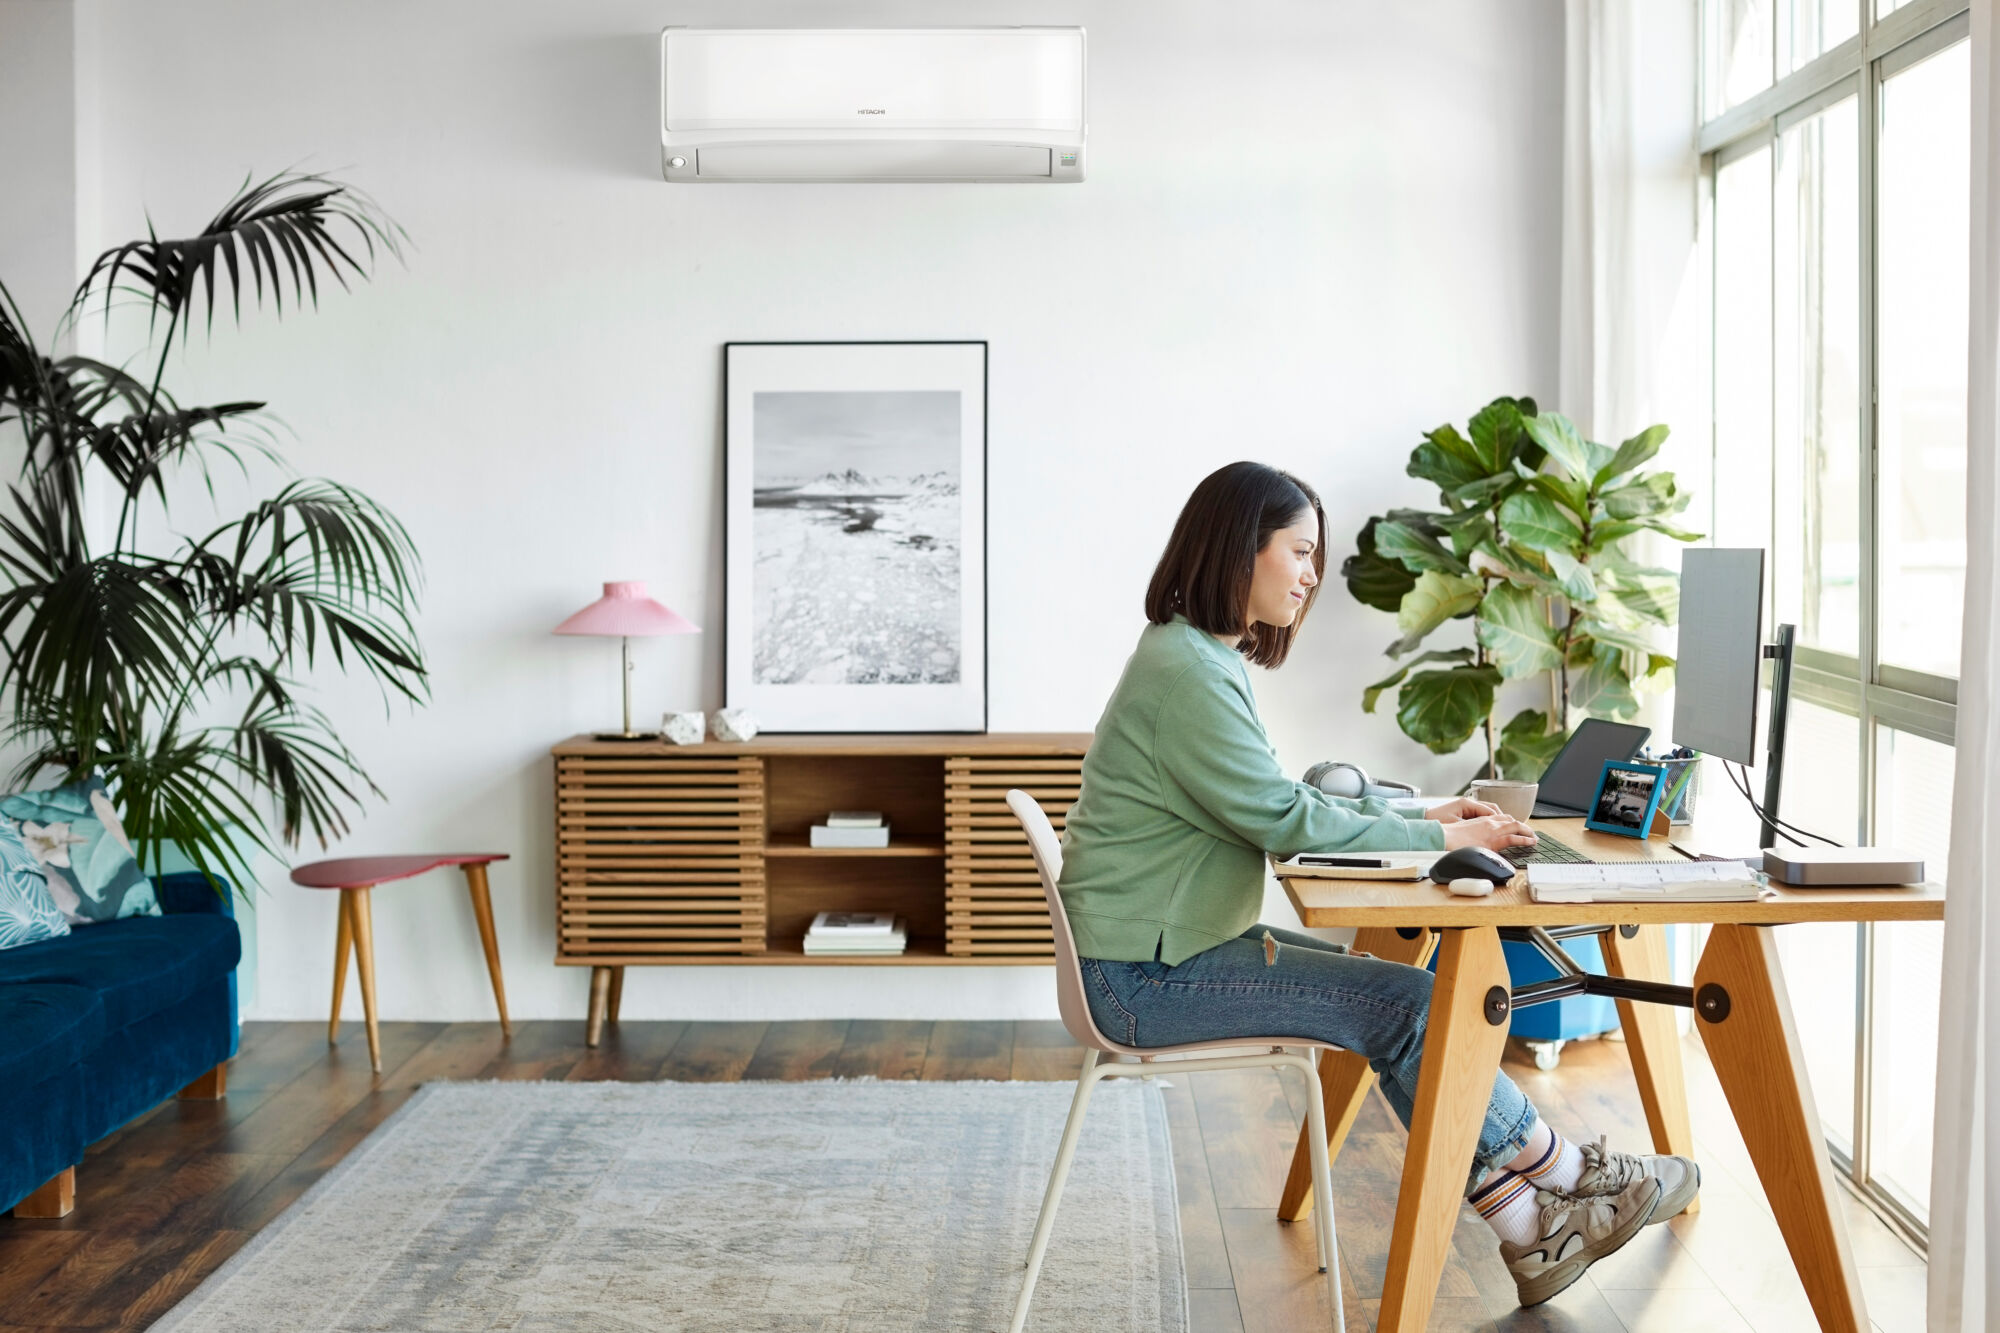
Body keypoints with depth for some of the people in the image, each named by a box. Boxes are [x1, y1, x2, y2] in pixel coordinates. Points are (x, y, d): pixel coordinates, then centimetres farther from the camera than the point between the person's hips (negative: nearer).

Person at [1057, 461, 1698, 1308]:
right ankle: (1563, 1172, 5)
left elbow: (1278, 800, 17)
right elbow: (1284, 821, -20)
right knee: (1408, 1005, -11)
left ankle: (1525, 1226, 1)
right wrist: (1444, 840, -11)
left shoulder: (1206, 660, 14)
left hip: (1182, 946, 10)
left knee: (1398, 995, 0)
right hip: (1148, 978, -10)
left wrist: (1418, 818, 7)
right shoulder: (1186, 672, -19)